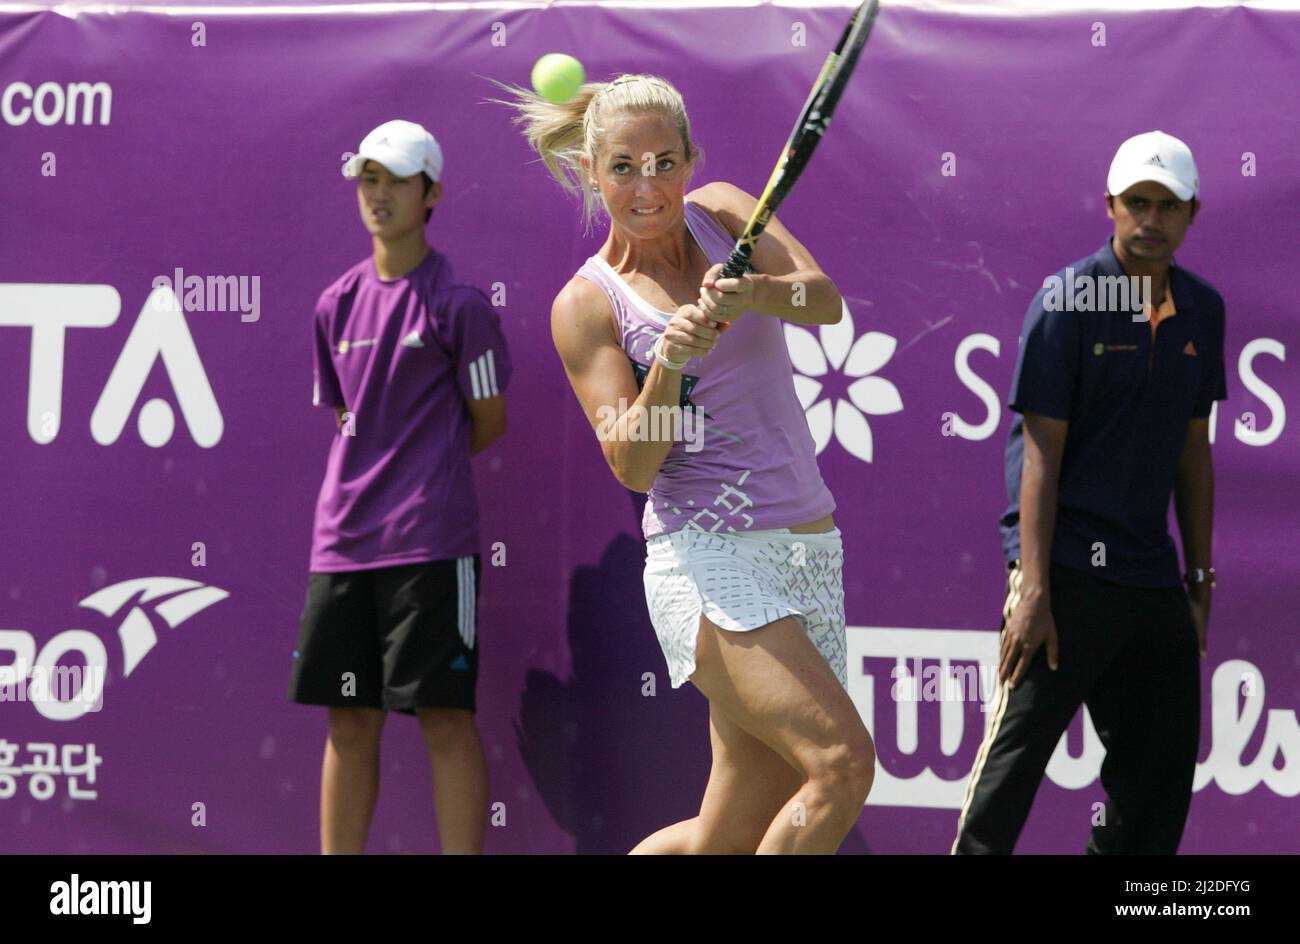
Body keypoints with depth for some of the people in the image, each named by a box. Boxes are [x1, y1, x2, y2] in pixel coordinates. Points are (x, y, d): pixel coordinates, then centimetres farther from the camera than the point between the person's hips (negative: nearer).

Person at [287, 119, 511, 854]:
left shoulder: (458, 302, -4)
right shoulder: (339, 303, 12)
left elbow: (490, 420, 2)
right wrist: (388, 472, 9)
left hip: (432, 540, -5)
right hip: (345, 537, 6)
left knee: (444, 715, -5)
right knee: (350, 719, 8)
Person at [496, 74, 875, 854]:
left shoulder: (723, 213, 9)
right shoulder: (587, 305, -2)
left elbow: (826, 301, -9)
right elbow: (633, 467, -10)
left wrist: (751, 293, -29)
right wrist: (670, 362, -26)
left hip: (811, 550, 5)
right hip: (712, 560, -5)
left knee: (731, 836, 5)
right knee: (843, 762, -24)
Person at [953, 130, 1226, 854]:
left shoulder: (1202, 308, 10)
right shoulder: (1068, 300, -7)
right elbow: (1042, 452, -11)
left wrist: (1200, 581, 15)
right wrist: (1034, 591, -16)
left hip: (1153, 580, 7)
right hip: (1068, 570, -6)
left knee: (1165, 769, 9)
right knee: (1014, 762, -10)